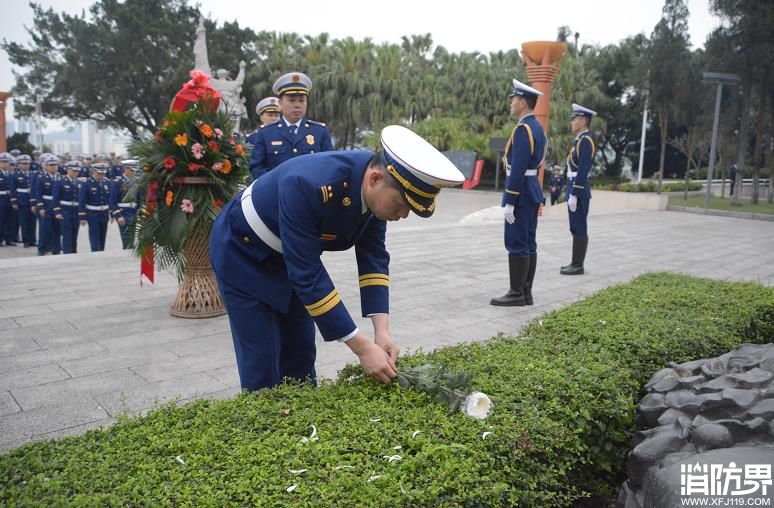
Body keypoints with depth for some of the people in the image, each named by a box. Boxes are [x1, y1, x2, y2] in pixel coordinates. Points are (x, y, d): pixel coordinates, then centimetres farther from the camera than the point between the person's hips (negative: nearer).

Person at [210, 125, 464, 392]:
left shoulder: (378, 189, -18)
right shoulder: (307, 185, -40)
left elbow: (373, 256, -11)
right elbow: (308, 276, -36)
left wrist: (382, 331, -22)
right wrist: (362, 347, -32)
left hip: (293, 256, 6)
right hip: (242, 252, -6)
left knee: (300, 356, 10)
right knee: (262, 363, -3)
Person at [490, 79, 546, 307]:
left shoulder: (522, 129, -16)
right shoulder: (537, 127, 15)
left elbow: (517, 169, -22)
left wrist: (509, 202, -21)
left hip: (520, 192, -10)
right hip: (533, 191, 10)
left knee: (517, 243, -5)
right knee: (528, 243, 10)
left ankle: (517, 293, 1)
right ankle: (526, 292, 16)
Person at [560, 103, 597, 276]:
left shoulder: (586, 141, -15)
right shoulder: (580, 140, 17)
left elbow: (583, 171, -21)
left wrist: (574, 195, -22)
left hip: (578, 191, -10)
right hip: (575, 189, 10)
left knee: (579, 229, -5)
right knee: (576, 228, 12)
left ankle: (578, 266, 0)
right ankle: (576, 263, 19)